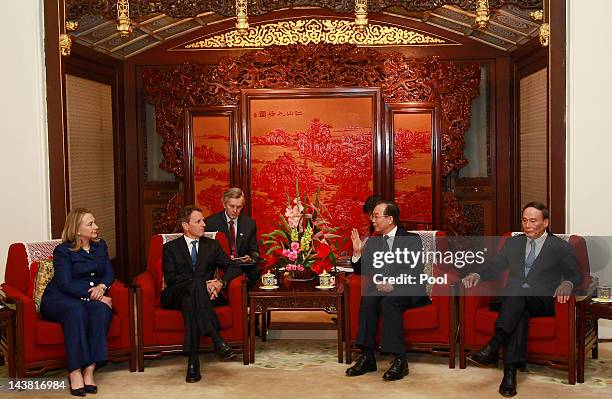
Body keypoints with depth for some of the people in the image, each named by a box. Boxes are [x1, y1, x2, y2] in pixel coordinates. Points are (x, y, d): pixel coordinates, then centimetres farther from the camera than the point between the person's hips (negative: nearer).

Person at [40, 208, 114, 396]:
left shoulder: (100, 245, 13)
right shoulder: (63, 251, -4)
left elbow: (109, 273, 8)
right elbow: (66, 284, -15)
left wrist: (101, 287, -15)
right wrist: (93, 294, -24)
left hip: (93, 297, 4)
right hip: (59, 299, -4)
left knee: (101, 309, -32)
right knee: (76, 310, -38)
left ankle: (89, 369, -35)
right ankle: (75, 372, -37)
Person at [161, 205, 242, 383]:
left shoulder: (212, 245, 19)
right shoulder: (170, 248, 12)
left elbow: (233, 267, 10)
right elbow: (170, 277, -4)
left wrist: (220, 282, -14)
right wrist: (202, 283, -18)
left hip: (204, 294, 2)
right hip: (175, 295, -2)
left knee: (189, 300, -36)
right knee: (196, 284, -37)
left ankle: (193, 361, -44)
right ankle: (218, 341, -48)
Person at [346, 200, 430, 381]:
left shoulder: (412, 239, 7)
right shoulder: (372, 242, 22)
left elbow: (415, 269, -7)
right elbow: (362, 271, 20)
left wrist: (393, 284, -22)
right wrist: (357, 252, 1)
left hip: (407, 291, -4)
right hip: (380, 290, 4)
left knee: (388, 301, -35)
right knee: (367, 300, -29)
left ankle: (400, 361, -33)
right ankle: (367, 357, -27)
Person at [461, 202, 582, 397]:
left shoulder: (561, 247, 13)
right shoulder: (512, 243, 23)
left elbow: (575, 274, 8)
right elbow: (495, 267, 18)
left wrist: (567, 284, -17)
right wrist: (477, 275, -4)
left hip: (543, 301, -2)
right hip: (511, 299, 3)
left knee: (517, 293, -36)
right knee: (520, 312, -34)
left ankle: (493, 347, -49)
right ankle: (510, 370, -46)